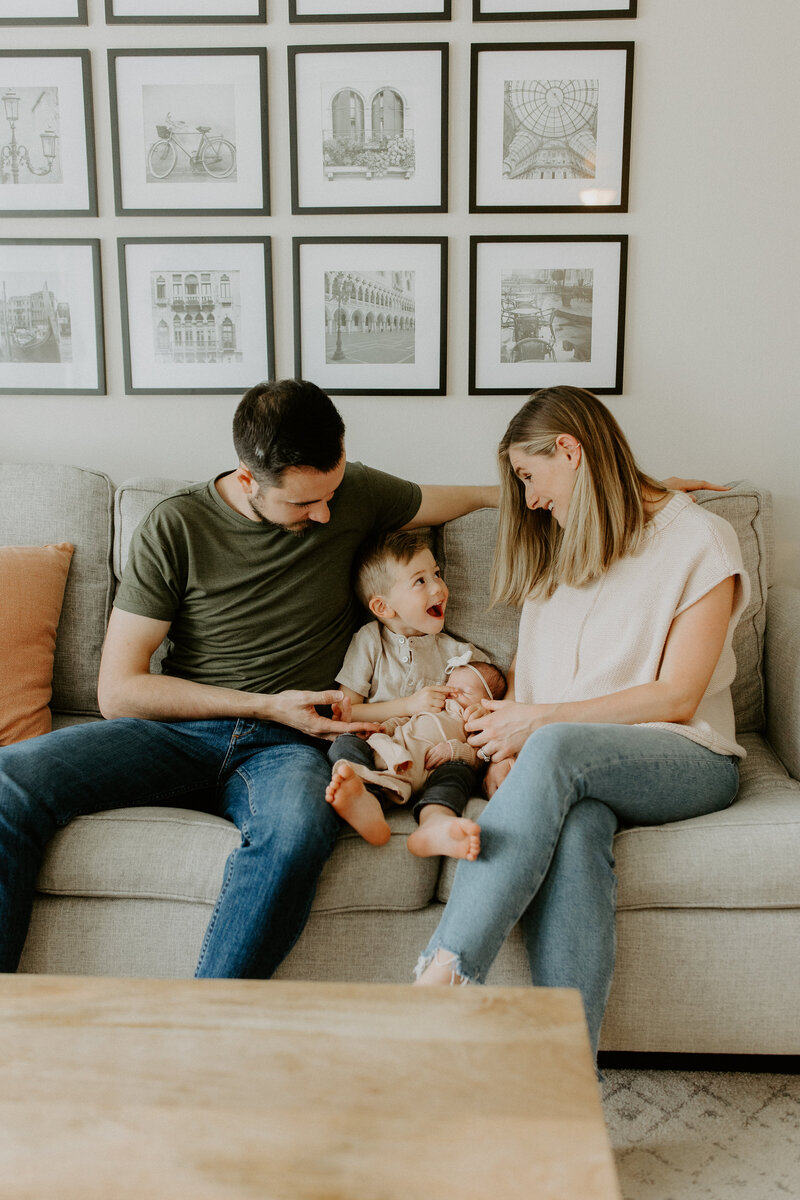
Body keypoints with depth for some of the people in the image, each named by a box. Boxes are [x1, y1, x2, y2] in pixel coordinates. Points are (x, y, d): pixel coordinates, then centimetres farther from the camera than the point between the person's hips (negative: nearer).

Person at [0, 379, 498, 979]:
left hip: (288, 746, 0)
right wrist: (266, 706, -9)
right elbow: (118, 690, -4)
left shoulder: (353, 492, 4)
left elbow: (440, 500, 28)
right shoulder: (174, 528, -3)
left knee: (298, 828, -39)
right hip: (180, 731, 1)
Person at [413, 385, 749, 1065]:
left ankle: (440, 979, -43)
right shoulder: (554, 548, 22)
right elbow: (527, 666, 19)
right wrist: (506, 744, -2)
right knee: (573, 830, -33)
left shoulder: (699, 539, 0)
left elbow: (677, 698, -8)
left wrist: (539, 721, -11)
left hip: (685, 758, -4)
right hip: (574, 772, 4)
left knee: (556, 749, -36)